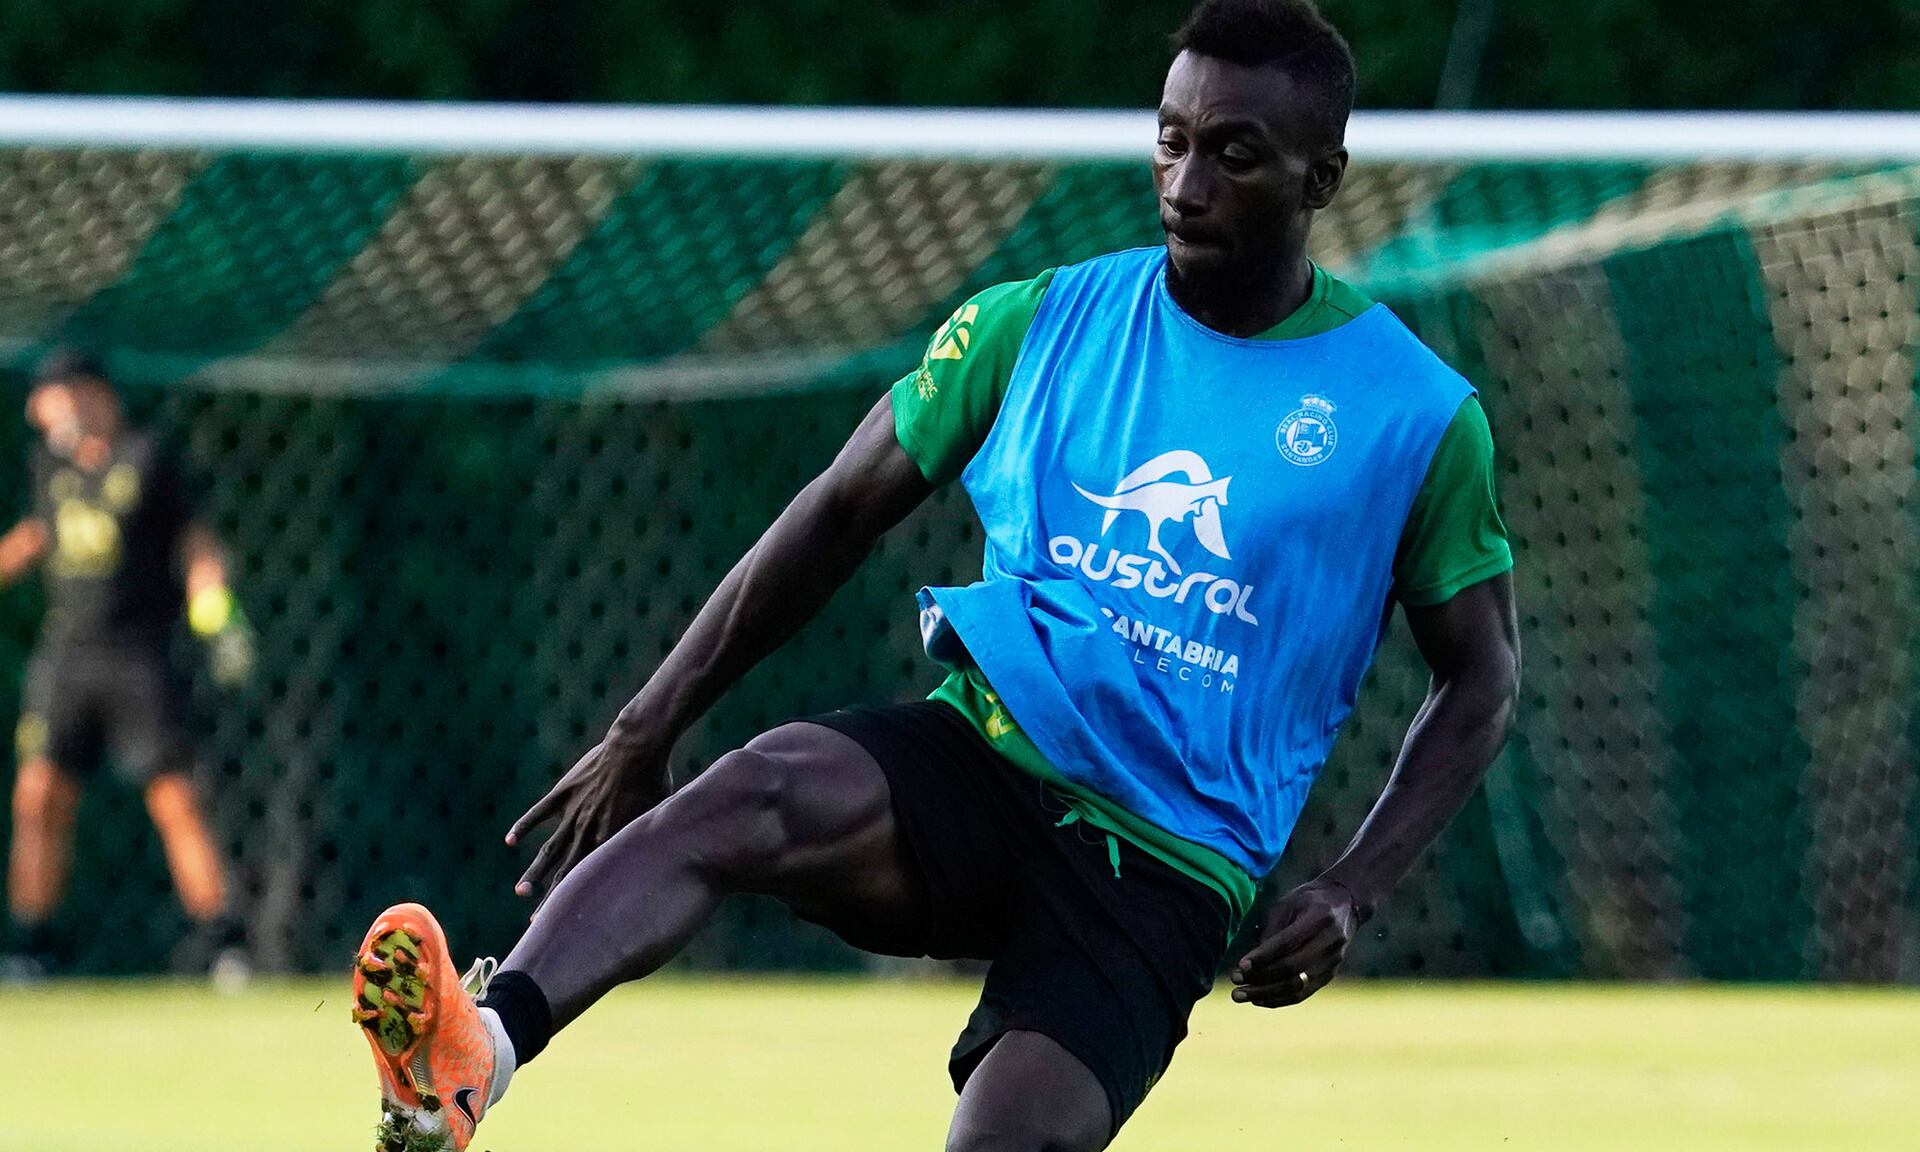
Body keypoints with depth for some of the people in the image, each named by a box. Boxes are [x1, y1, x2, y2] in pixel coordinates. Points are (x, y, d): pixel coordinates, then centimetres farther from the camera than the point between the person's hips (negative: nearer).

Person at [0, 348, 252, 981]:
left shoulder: (145, 460, -3)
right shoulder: (51, 464, 11)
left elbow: (196, 547, -2)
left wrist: (220, 618, -14)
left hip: (137, 661, -4)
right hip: (64, 660, 4)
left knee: (176, 804, -9)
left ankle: (224, 951, -6)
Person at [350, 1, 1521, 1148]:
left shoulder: (1418, 417, 0)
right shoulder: (1043, 321, 7)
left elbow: (1480, 677, 8)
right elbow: (844, 507, 12)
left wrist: (1352, 894, -6)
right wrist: (645, 732, 6)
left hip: (1168, 872, -1)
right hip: (980, 762, 1)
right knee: (751, 792, -32)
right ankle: (478, 1048, -56)